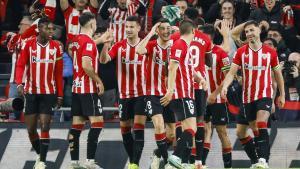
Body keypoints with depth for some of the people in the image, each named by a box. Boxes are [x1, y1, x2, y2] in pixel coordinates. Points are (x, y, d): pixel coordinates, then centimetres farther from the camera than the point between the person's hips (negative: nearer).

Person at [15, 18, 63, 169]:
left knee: (44, 127, -8)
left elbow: (58, 73, 5)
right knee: (31, 128, 4)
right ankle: (39, 154, 26)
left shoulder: (56, 47, 0)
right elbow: (20, 66, -6)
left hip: (48, 93, 0)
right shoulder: (28, 45, -4)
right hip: (31, 92, 1)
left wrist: (60, 95, 5)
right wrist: (19, 83, -23)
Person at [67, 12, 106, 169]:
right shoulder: (88, 42, -14)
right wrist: (98, 81, -13)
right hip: (88, 88, -9)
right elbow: (86, 65, -23)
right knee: (97, 122, -6)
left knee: (77, 125, 7)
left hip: (76, 87, 9)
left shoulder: (75, 41, 11)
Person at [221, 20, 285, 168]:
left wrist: (282, 95, 12)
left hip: (265, 94, -3)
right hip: (248, 97, 3)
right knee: (255, 130, 8)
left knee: (261, 126, -21)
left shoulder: (270, 52, 0)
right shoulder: (241, 52, 2)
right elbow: (232, 72, -5)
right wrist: (225, 86, -23)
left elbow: (278, 74, 11)